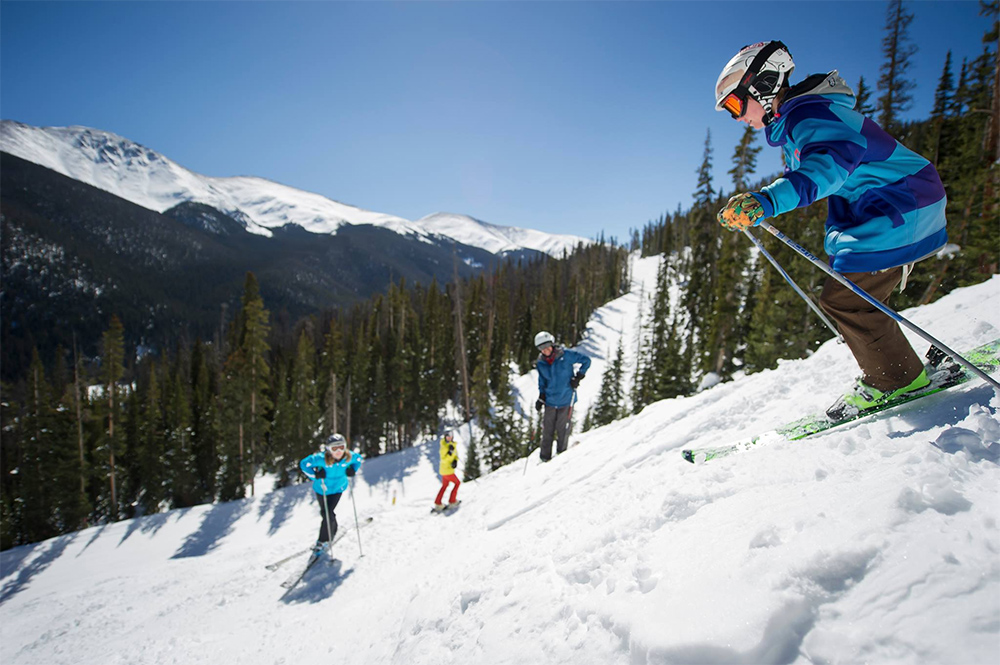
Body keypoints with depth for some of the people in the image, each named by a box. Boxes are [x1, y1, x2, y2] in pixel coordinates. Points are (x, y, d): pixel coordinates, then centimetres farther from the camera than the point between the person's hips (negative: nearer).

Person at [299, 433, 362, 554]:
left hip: (338, 488, 0)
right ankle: (332, 531, 45)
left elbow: (358, 459, -2)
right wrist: (315, 474, -32)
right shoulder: (321, 458, -33)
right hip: (321, 489, 0)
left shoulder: (349, 457, -25)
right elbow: (304, 464, -22)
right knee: (325, 512, 15)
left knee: (328, 513, -9)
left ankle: (322, 541, 10)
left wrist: (353, 470, -17)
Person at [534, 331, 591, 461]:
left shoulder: (566, 355, -8)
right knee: (547, 431, 5)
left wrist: (578, 377, -9)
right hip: (550, 401, 3)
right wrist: (540, 399, 7)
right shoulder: (541, 363, 4)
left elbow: (586, 361, -1)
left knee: (562, 430, 1)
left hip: (566, 401, -3)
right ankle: (545, 458, 16)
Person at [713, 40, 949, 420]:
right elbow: (802, 175, 26)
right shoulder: (792, 121, 13)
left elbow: (831, 161, -41)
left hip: (900, 207, -11)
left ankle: (898, 380, 4)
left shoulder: (809, 115, -21)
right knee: (860, 299, 14)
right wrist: (755, 205, 15)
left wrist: (767, 201, -54)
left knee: (843, 300, -13)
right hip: (881, 208, 11)